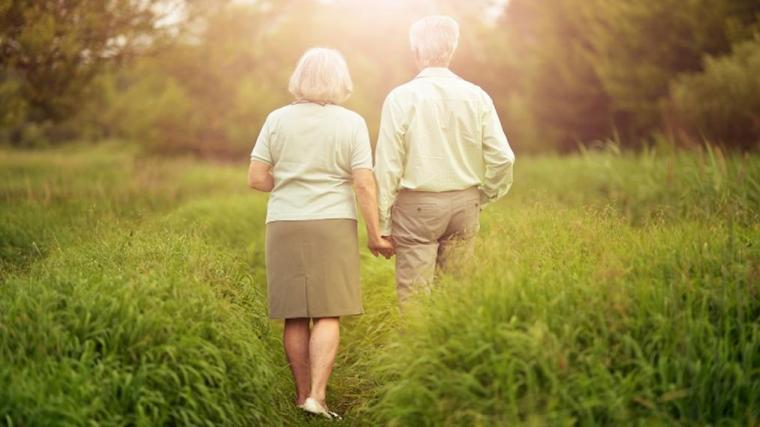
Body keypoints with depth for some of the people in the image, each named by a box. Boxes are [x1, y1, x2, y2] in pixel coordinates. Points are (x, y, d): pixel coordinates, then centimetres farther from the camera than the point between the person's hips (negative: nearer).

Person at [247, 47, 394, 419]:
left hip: (284, 225, 2)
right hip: (333, 225, -2)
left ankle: (303, 394, 14)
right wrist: (374, 235, 0)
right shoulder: (351, 123, -4)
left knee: (295, 316, 7)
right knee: (328, 314, 1)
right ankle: (317, 395, -9)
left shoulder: (277, 120, 1)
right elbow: (364, 185, -8)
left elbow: (256, 179, 0)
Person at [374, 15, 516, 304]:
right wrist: (482, 199, 14)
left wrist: (381, 225, -2)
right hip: (465, 205, 4)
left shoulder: (401, 98, -8)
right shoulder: (476, 96, 1)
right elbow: (502, 158, -2)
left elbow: (387, 166, -8)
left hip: (417, 207, -3)